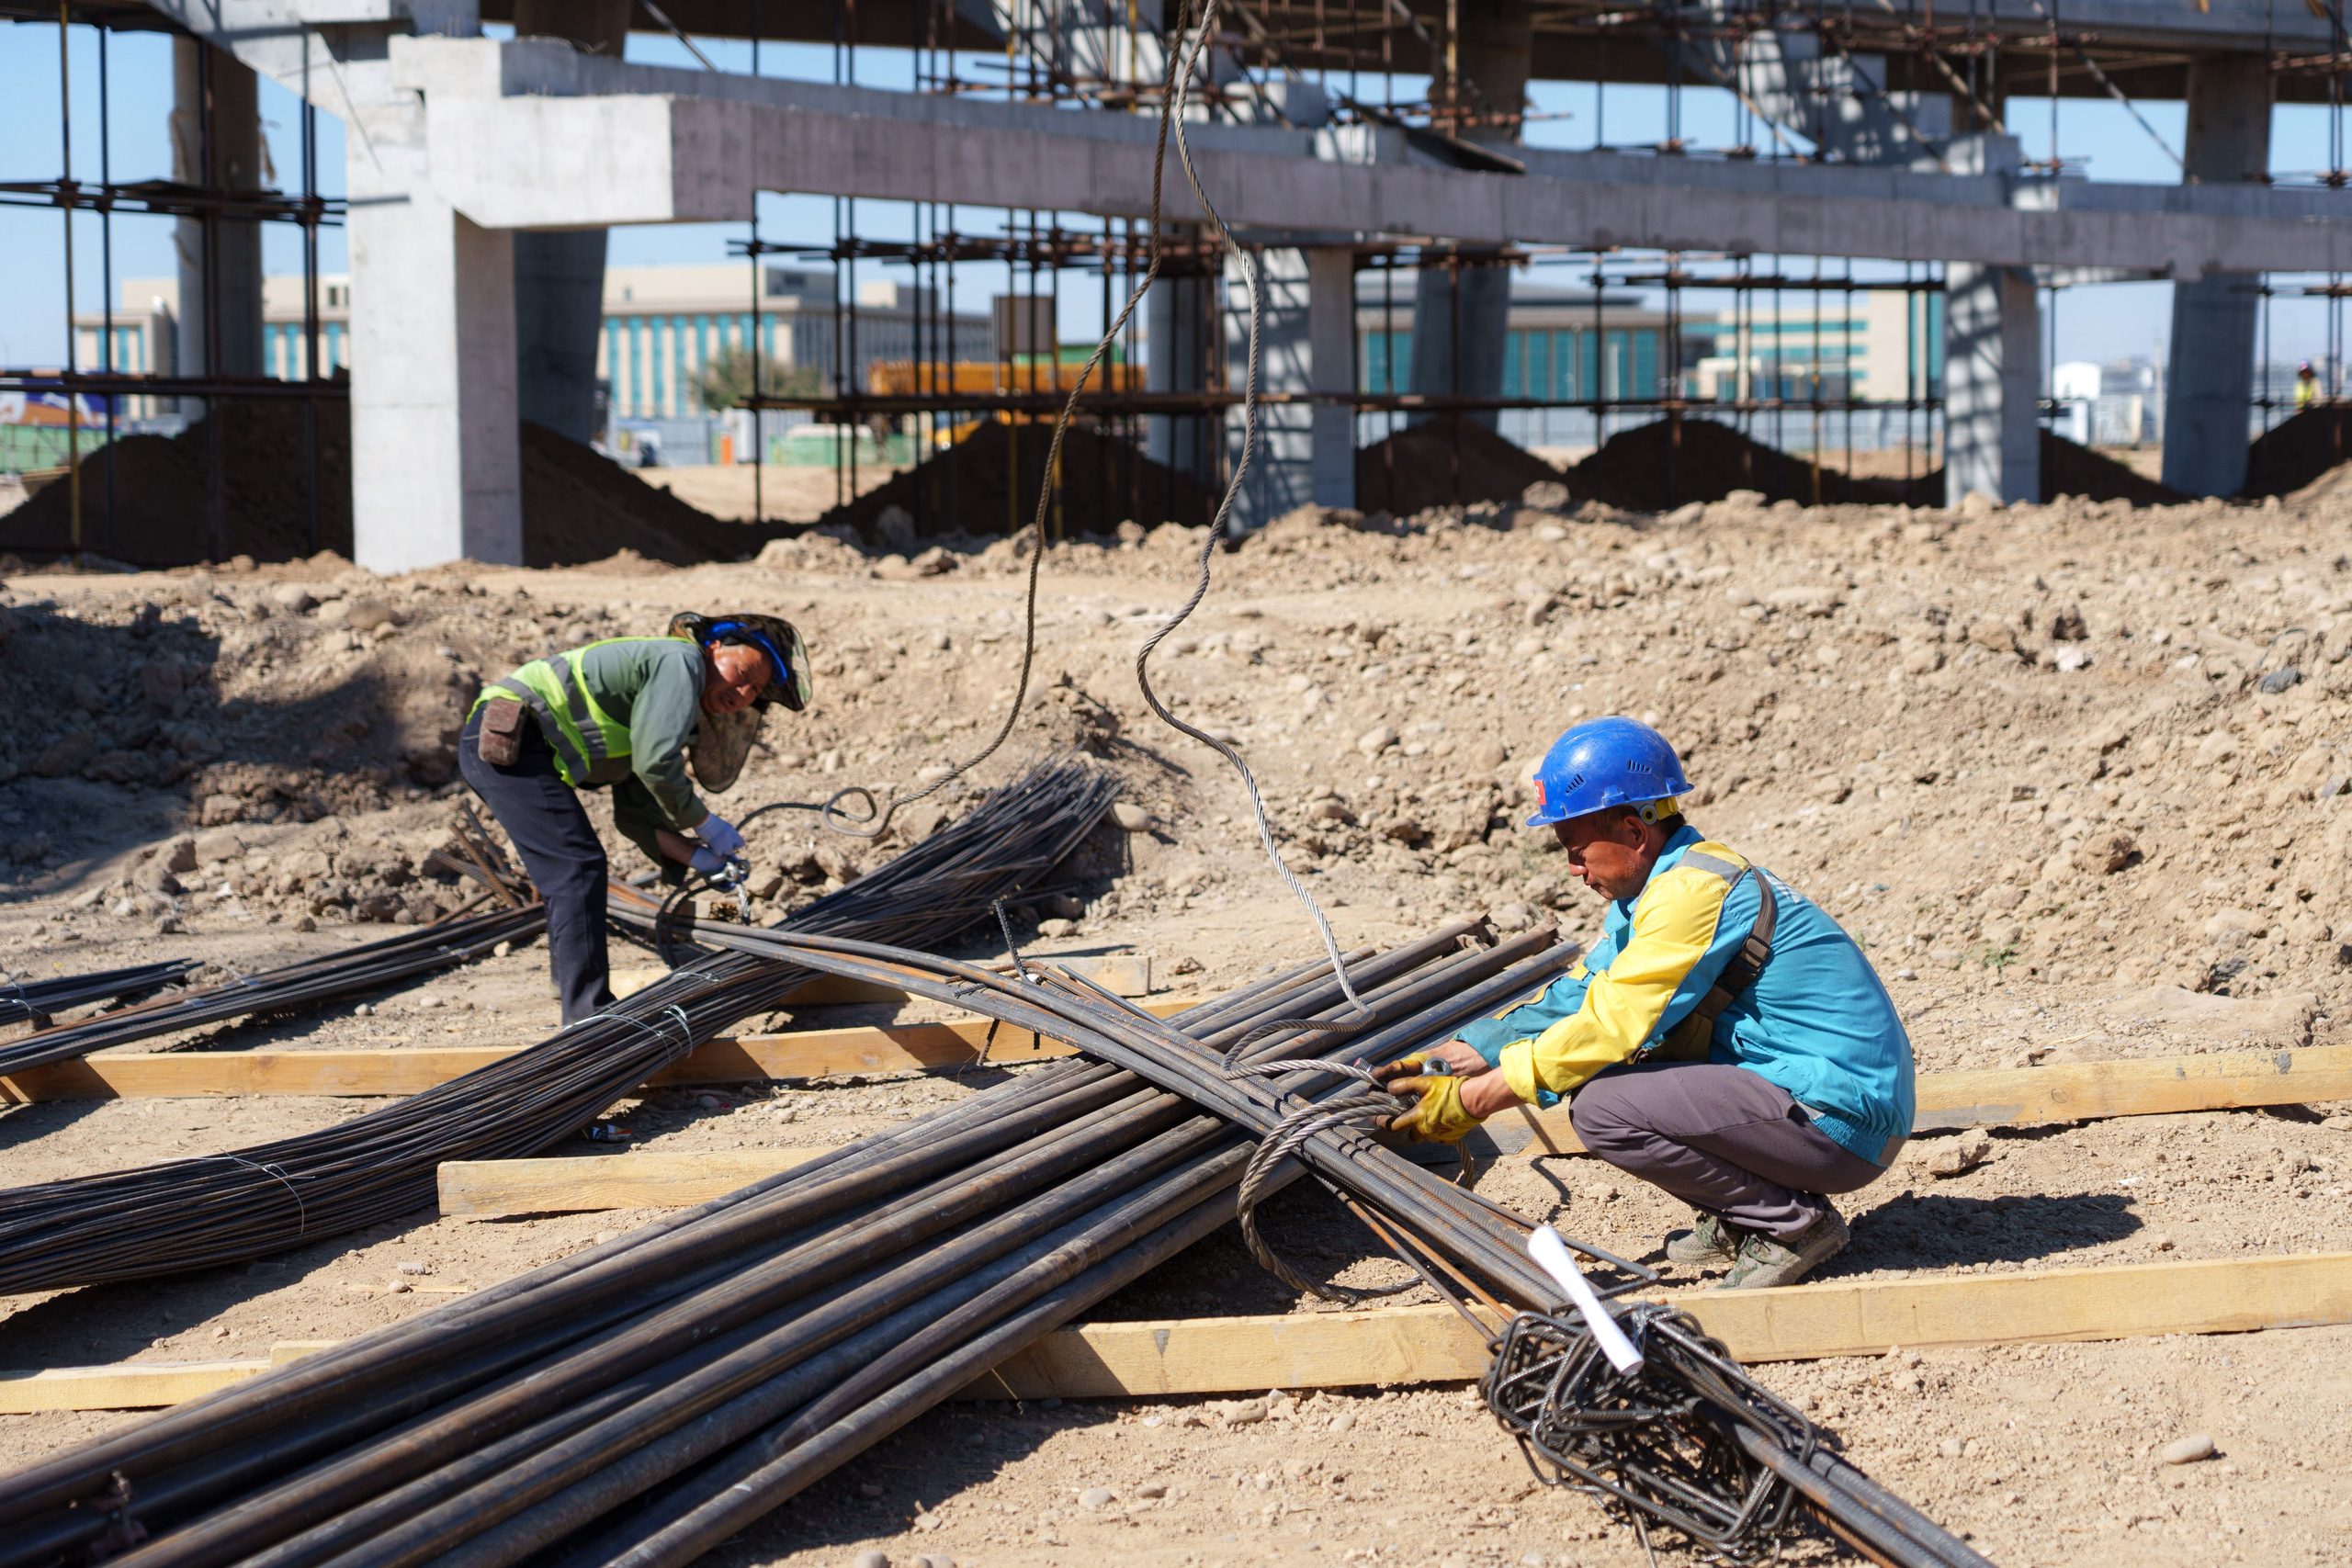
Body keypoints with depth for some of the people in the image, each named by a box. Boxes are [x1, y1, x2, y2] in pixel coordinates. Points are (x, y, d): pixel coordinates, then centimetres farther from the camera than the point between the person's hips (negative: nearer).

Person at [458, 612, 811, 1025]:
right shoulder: (680, 660, -6)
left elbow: (635, 815, 19)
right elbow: (655, 763, -17)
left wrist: (695, 857, 6)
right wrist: (705, 823, -4)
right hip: (507, 739, -11)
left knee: (572, 870, 19)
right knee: (579, 867, -11)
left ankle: (572, 985, 26)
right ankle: (589, 1015, -12)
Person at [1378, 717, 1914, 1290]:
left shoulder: (1693, 889, -19)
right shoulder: (1655, 888, 12)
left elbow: (1611, 1025, -22)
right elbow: (1576, 997, 14)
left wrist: (1472, 1100, -16)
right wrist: (1450, 1060, 6)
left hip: (1843, 1124, -10)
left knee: (1601, 1105, -20)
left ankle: (1795, 1223, -8)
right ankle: (1739, 1221, 14)